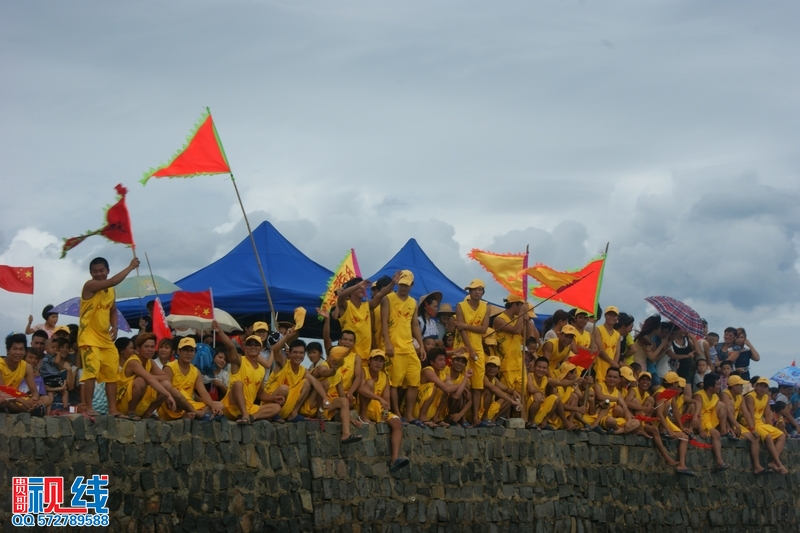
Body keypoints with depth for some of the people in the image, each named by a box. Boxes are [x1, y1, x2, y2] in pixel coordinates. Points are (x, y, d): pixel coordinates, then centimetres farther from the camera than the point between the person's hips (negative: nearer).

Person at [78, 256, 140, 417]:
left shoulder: (110, 290, 12)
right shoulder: (89, 285, -13)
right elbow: (113, 281, -26)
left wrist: (114, 327, 3)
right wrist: (131, 267, -18)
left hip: (106, 338, 8)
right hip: (89, 337, -8)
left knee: (112, 374, 7)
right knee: (91, 372, -15)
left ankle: (112, 409, 10)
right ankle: (88, 408, -12)